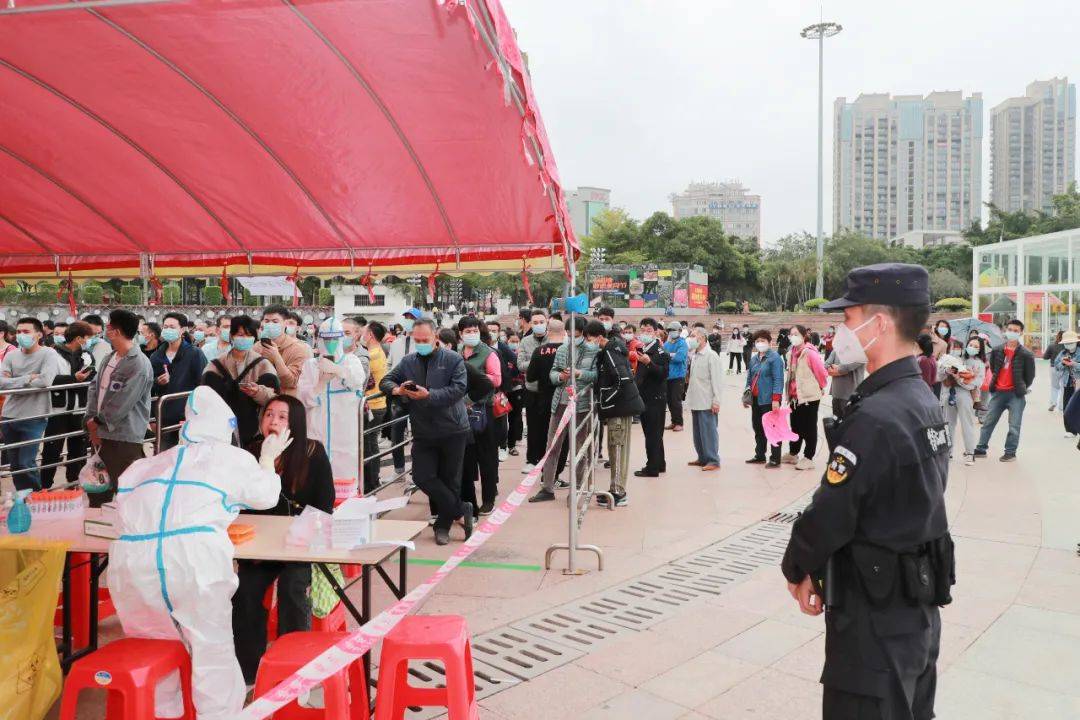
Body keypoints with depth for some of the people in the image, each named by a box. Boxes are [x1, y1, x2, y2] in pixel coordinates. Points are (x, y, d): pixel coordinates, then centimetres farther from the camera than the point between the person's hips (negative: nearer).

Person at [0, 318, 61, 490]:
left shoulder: (48, 354, -8)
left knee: (26, 464, -6)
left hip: (34, 418, -5)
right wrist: (27, 379, -17)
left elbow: (45, 380, -23)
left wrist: (14, 382, -11)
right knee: (14, 464, 13)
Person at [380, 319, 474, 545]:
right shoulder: (407, 361, 8)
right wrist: (396, 389, -14)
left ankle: (443, 525, 24)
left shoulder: (453, 359, -5)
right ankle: (461, 509, 13)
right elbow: (385, 381, 9)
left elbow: (459, 389, -15)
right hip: (423, 432, 4)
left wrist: (429, 395, -24)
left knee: (450, 479, 6)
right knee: (422, 477, -4)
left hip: (452, 430, -3)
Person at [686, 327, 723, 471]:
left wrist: (716, 401, -17)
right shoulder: (693, 355, 12)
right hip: (695, 401, 8)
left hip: (706, 402, -8)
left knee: (708, 431, -4)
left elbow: (717, 380, -15)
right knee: (698, 431, 14)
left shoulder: (711, 356, -12)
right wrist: (690, 396, 14)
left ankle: (713, 461, 4)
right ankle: (703, 458, 24)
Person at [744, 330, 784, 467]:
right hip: (755, 399, 8)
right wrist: (746, 395, 16)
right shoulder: (754, 358, 13)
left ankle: (775, 459, 6)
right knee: (758, 428, 15)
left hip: (769, 400, -8)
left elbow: (778, 379, -16)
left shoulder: (774, 357, -10)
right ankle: (759, 456, 27)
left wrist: (776, 399, -21)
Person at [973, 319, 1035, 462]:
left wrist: (1022, 389, 6)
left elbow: (1030, 375, 1)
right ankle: (981, 449, 14)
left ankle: (1010, 452, 12)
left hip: (1016, 394, -4)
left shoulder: (1026, 354, -7)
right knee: (988, 422, 7)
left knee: (1014, 425, 2)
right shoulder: (997, 351, 4)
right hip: (998, 392, 4)